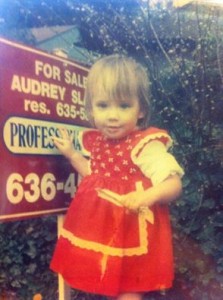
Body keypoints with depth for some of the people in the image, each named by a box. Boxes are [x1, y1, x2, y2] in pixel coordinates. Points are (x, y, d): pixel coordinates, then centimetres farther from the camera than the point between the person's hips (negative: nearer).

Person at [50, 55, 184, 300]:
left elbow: (174, 185, -25)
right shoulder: (97, 141, 2)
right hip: (102, 231, 7)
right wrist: (72, 154, 12)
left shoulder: (146, 145, -21)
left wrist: (149, 196, -44)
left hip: (130, 234, -7)